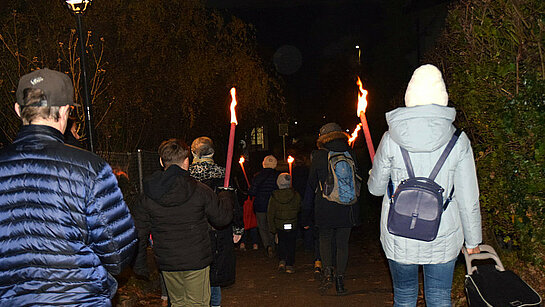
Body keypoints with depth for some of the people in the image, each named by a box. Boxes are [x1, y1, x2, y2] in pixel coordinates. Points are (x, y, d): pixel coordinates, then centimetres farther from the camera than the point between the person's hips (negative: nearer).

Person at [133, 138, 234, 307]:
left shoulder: (148, 195, -5)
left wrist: (139, 261, 16)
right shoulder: (199, 190, -15)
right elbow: (223, 217, -5)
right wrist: (226, 195, 14)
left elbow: (139, 229, 3)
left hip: (166, 263, 4)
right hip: (196, 261, -3)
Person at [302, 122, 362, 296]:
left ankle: (327, 271, -5)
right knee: (342, 243, 11)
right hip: (347, 207, 2)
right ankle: (340, 280, 12)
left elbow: (312, 184, 3)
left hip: (325, 206, -2)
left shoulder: (318, 155, -5)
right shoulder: (351, 154, 1)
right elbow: (358, 179, 11)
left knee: (325, 238, 15)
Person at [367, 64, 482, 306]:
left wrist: (375, 176, 24)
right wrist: (472, 240, 11)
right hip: (443, 239, 1)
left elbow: (375, 188, 1)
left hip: (399, 238, 0)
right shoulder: (458, 140, -7)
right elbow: (468, 198, -2)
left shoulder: (391, 138, -9)